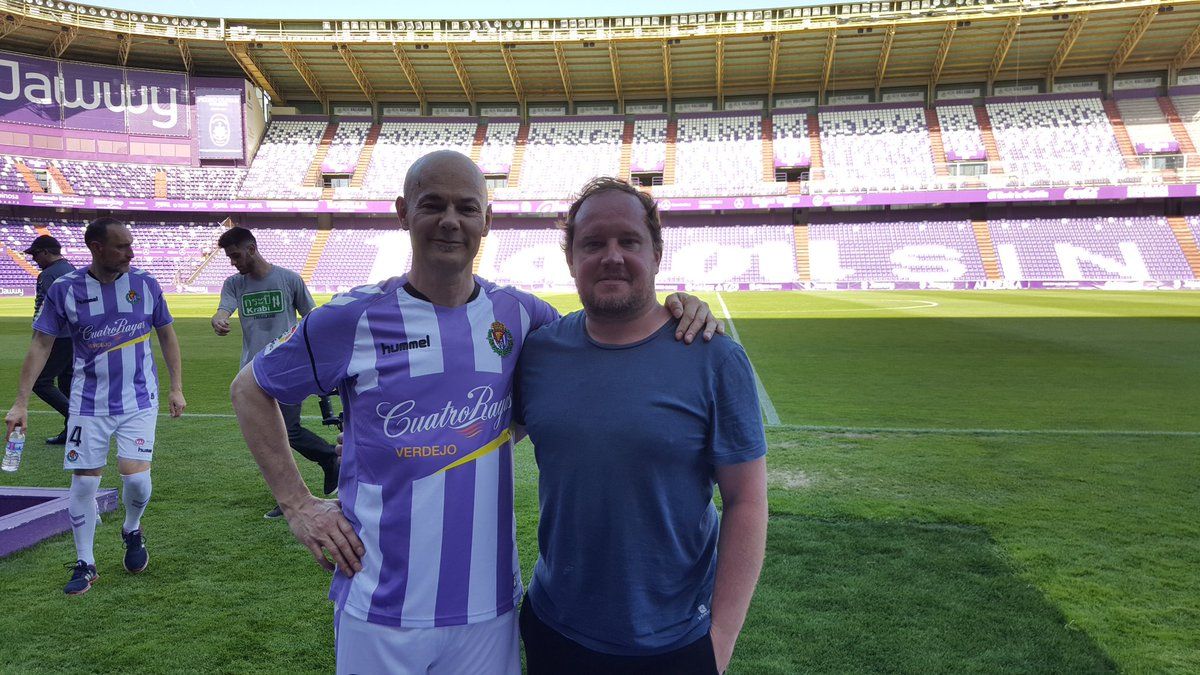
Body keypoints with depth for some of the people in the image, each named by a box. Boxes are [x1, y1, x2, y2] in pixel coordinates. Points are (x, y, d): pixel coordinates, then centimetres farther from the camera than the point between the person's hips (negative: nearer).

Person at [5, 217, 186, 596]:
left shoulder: (145, 284, -3)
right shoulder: (65, 290, -6)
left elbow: (167, 336, 7)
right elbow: (41, 345, -2)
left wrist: (177, 388, 6)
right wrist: (21, 402, -5)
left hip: (139, 401, 0)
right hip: (89, 405, 0)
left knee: (136, 476, -10)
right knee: (83, 483, 3)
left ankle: (132, 531, 23)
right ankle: (85, 564, 21)